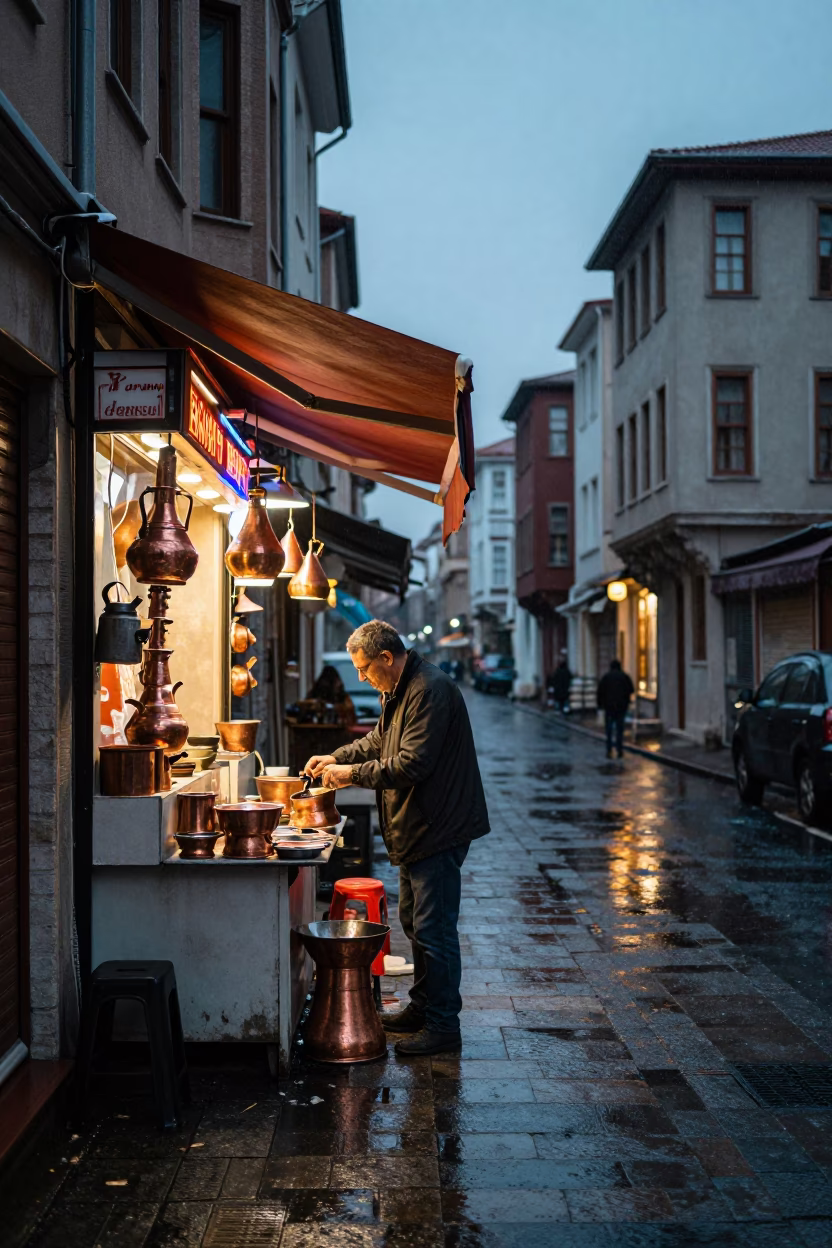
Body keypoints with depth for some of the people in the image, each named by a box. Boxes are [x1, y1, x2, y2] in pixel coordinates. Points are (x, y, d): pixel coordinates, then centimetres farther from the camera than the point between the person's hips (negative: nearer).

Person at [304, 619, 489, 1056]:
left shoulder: (431, 691, -21)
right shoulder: (399, 691, 13)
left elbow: (411, 764, -26)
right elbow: (379, 740, 27)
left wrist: (352, 773, -17)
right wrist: (337, 757, 12)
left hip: (439, 829, -11)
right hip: (415, 828, 11)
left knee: (433, 929, -6)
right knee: (414, 921, 19)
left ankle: (443, 1026, 3)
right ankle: (422, 1007, 32)